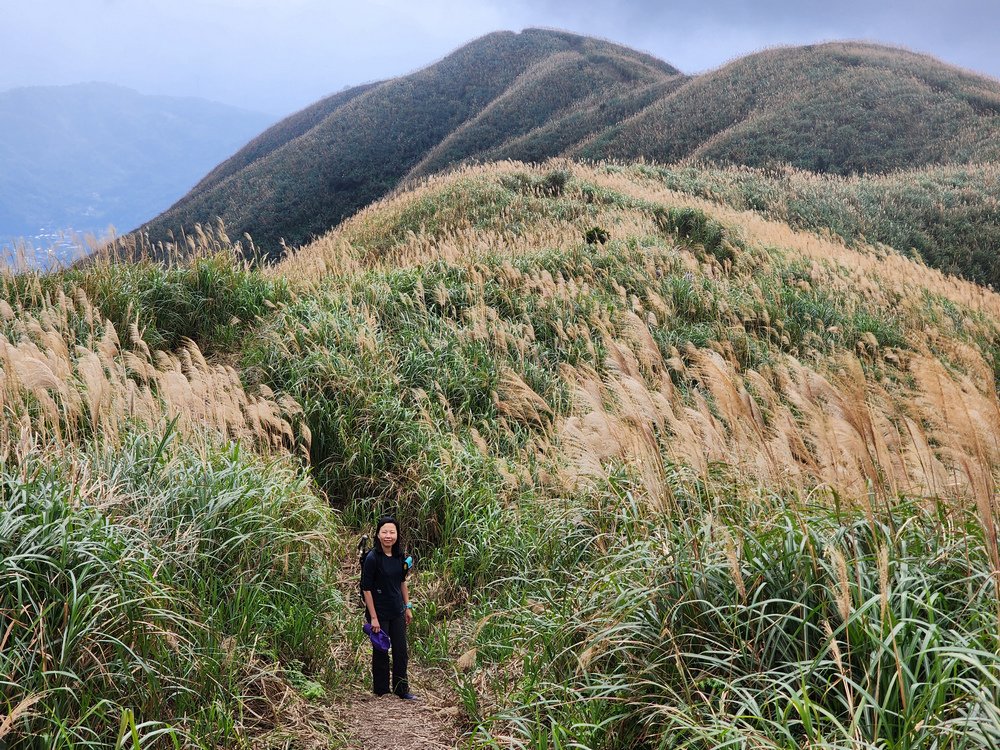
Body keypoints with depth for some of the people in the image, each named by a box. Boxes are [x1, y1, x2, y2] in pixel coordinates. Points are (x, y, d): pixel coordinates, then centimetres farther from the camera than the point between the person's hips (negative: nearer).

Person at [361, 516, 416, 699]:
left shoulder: (399, 556, 1)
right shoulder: (372, 558, -18)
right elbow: (366, 589, -16)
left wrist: (408, 607, 13)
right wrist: (373, 617, -17)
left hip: (397, 612, 6)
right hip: (380, 613, -6)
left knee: (401, 651, 11)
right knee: (381, 652, 7)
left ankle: (401, 689, 24)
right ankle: (381, 691, 23)